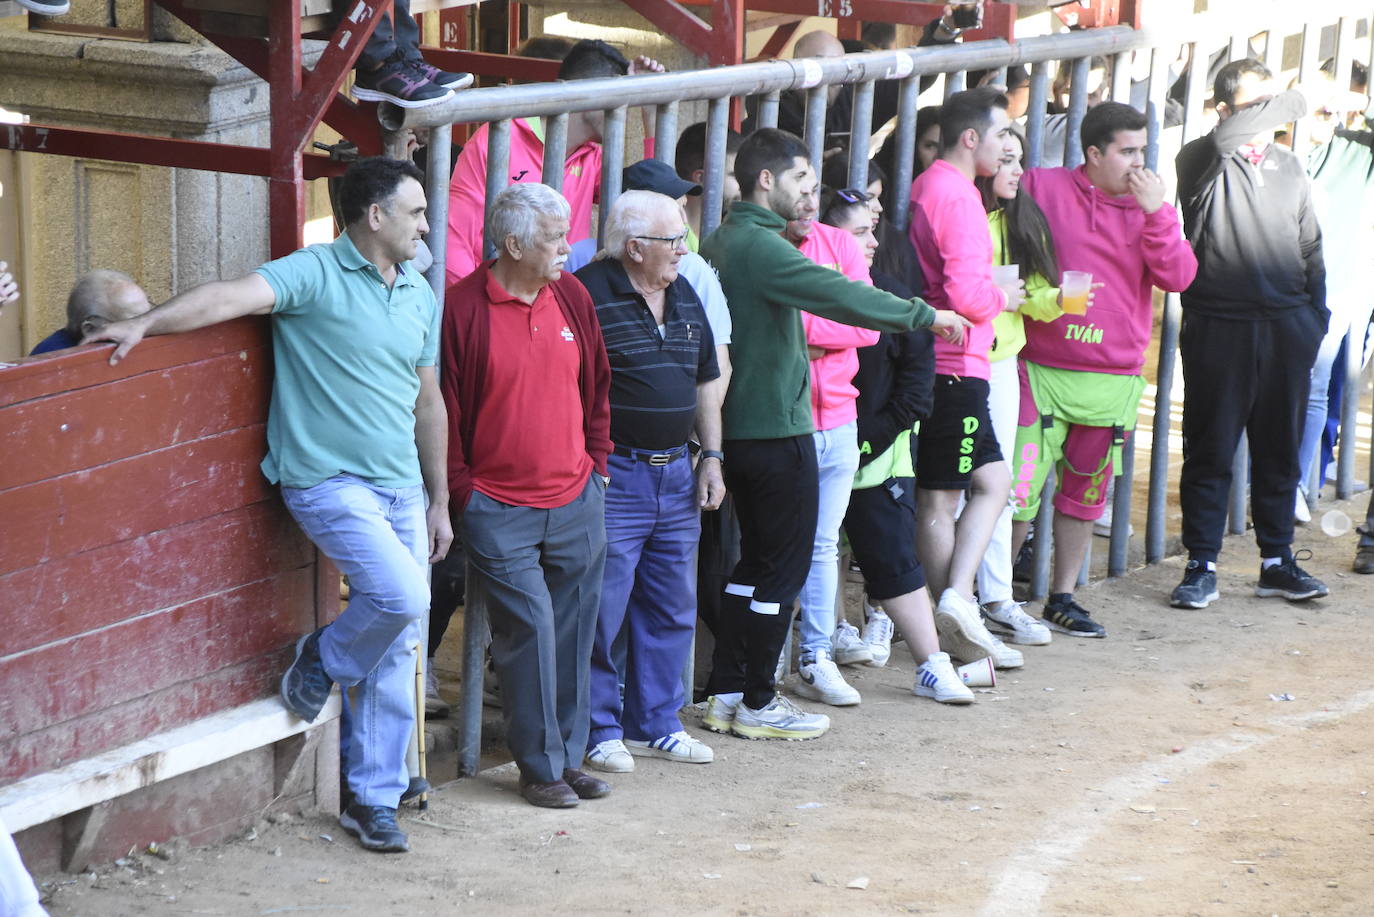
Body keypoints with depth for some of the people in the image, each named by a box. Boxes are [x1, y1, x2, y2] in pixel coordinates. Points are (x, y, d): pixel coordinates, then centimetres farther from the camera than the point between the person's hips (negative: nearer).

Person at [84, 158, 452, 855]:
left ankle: (373, 800, 16)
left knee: (395, 654, 6)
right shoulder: (315, 275, -8)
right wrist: (146, 323, -38)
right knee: (403, 596, -25)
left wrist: (438, 501, 19)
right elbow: (233, 297, -24)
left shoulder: (420, 295, 13)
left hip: (401, 489, 7)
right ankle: (324, 660, 7)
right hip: (329, 479, -7)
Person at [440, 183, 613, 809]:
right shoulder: (464, 308, -10)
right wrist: (461, 492, -6)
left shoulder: (572, 297, 7)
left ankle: (569, 756, 21)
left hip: (575, 502, 5)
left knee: (573, 633, 9)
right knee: (528, 631, -5)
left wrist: (597, 465, 14)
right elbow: (445, 408, -6)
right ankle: (540, 766, 7)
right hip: (499, 512, -5)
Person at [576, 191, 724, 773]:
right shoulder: (588, 295, -13)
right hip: (613, 477, -8)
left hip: (676, 474, 8)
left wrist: (712, 456, 13)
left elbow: (705, 383, 20)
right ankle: (600, 730, 8)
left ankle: (655, 724, 22)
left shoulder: (685, 297, 12)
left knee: (672, 609, 12)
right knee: (603, 611, -3)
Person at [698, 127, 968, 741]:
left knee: (755, 559, 16)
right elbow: (838, 296, -26)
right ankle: (757, 705, 6)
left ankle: (726, 693, 19)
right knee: (784, 566, 0)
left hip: (740, 427, 10)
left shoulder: (721, 242, 11)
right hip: (777, 428, -10)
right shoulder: (760, 245, -19)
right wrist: (925, 315, -20)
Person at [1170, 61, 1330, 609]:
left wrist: (1315, 317, 12)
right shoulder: (1203, 160, -2)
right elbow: (1227, 138, -25)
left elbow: (1310, 249, 19)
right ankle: (1202, 567, 6)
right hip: (1220, 331, -5)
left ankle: (1277, 560, 20)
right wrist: (1296, 102, -13)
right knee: (1210, 451, 0)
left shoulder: (1289, 168, 14)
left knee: (1280, 451, 10)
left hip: (1286, 329, 5)